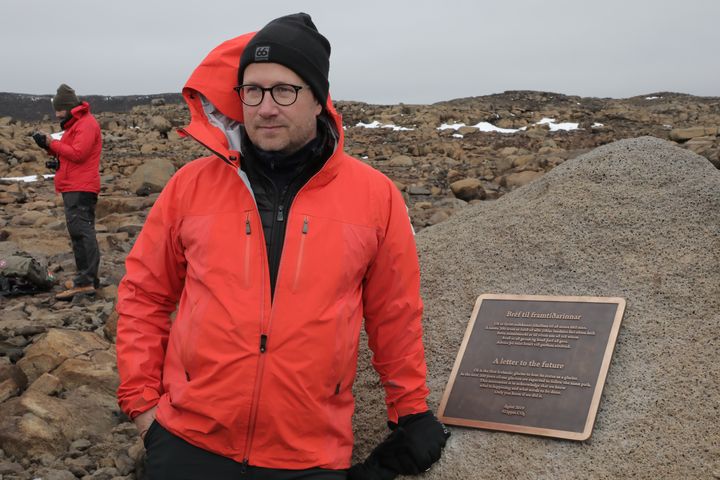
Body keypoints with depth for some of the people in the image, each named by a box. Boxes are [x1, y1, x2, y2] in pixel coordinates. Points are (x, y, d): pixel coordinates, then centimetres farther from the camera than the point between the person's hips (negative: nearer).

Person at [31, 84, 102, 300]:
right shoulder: (76, 124, 23)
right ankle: (87, 278, 17)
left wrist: (52, 143, -11)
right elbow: (69, 152, 22)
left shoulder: (86, 124, -10)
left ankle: (85, 282, -19)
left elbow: (78, 153, -19)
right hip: (75, 187, 11)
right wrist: (50, 146, 5)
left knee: (80, 231, -15)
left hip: (80, 189, -11)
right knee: (81, 232, 12)